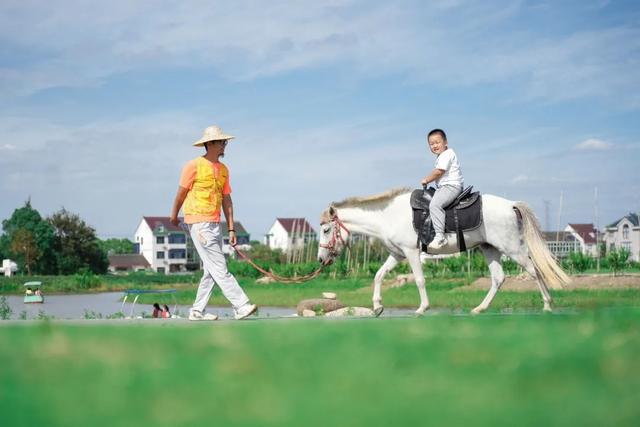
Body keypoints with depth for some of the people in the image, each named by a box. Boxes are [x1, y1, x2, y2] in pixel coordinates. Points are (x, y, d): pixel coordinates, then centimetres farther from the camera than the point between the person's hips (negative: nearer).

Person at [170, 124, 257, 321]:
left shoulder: (223, 169, 13)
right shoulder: (194, 166, -9)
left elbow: (226, 199, 14)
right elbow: (181, 193, 1)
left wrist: (231, 228, 9)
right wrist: (174, 216, 10)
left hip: (215, 223, 8)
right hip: (198, 223, -8)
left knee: (211, 271, 7)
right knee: (220, 268, -11)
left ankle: (197, 311, 15)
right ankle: (241, 306, -16)